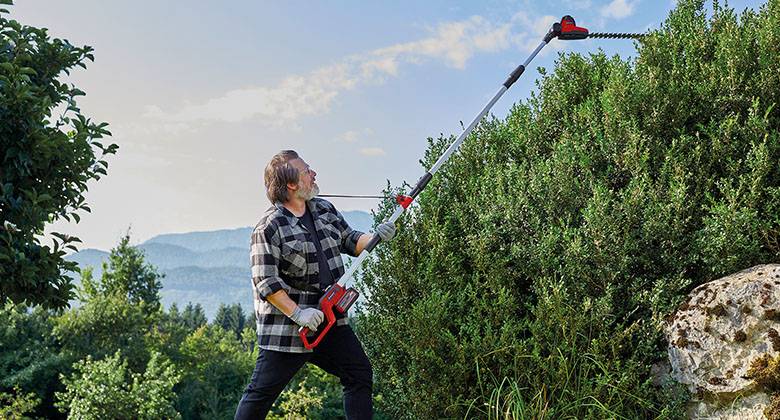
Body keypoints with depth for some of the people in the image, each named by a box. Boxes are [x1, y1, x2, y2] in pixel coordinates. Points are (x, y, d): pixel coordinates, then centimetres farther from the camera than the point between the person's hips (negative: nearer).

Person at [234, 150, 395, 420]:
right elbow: (265, 282, -18)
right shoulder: (269, 228, -15)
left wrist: (376, 237, -4)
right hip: (285, 325, -7)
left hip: (330, 319, 7)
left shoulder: (325, 210, 8)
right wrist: (297, 313, -24)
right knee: (262, 392, 2)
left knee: (360, 375, 9)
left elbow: (350, 241, 15)